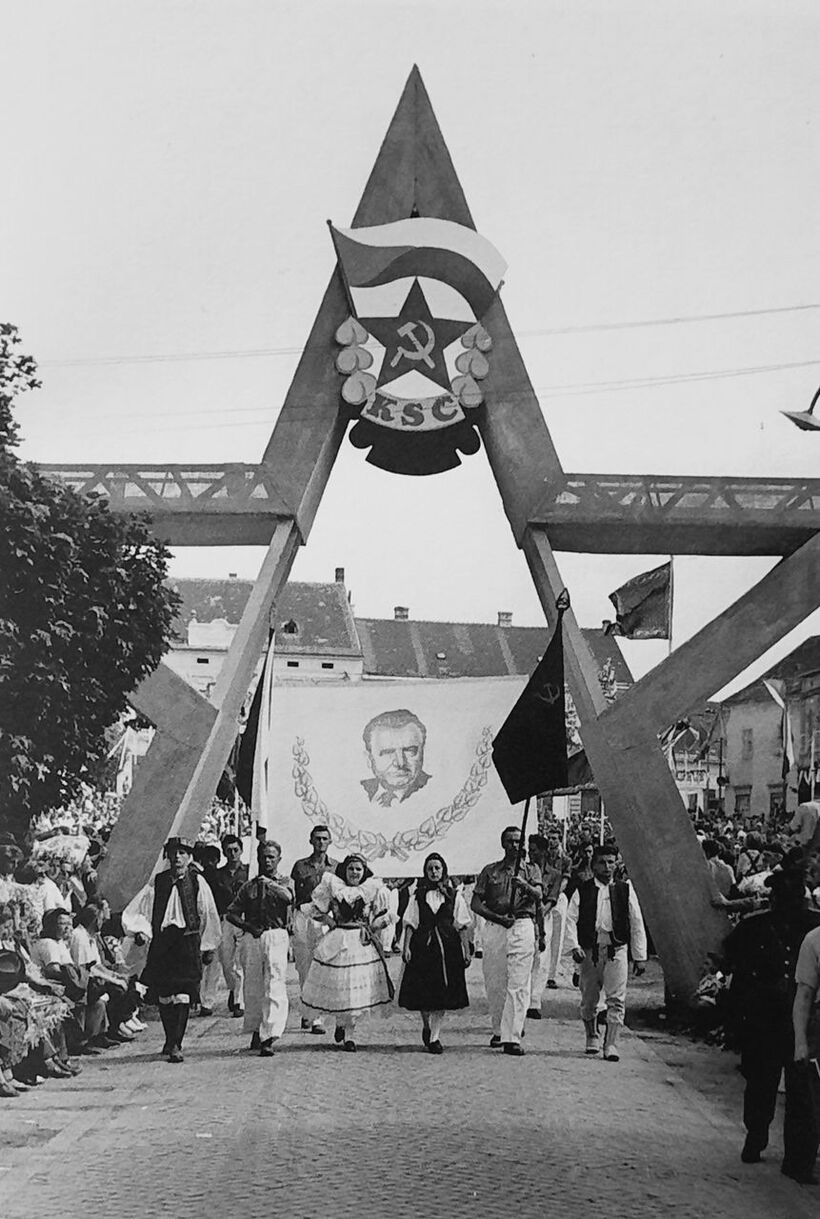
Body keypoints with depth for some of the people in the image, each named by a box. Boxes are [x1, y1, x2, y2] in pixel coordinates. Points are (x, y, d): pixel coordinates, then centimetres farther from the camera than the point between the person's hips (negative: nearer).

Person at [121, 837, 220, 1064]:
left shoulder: (197, 882, 3)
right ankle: (170, 1041, 24)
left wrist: (208, 947, 10)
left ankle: (175, 1045, -11)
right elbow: (134, 911, 14)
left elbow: (208, 915, 8)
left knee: (183, 994, -11)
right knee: (164, 996, 6)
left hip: (188, 942, -2)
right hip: (161, 941, 2)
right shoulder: (157, 882, 7)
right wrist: (140, 929, -2)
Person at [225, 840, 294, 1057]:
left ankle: (269, 1038, -18)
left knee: (274, 987, -13)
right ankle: (256, 1030, 21)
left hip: (276, 936, -3)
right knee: (252, 987, 5)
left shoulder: (285, 882, 11)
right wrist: (248, 926, -1)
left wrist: (270, 884, -13)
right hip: (252, 939, 3)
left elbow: (288, 897, -13)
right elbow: (231, 913, 13)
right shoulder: (249, 886, 16)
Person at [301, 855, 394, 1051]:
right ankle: (340, 1022, 29)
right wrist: (332, 923, -2)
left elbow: (383, 917, 9)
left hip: (362, 943, 0)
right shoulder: (332, 885, 0)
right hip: (337, 942, 0)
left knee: (357, 989, -1)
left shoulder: (374, 889, 2)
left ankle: (348, 1034, 8)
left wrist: (370, 928, -3)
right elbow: (317, 910, 7)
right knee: (336, 986, 3)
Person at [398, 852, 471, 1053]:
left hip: (447, 946, -1)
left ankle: (434, 1036, 3)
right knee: (422, 991, 3)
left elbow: (463, 926, 3)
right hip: (422, 945, 1)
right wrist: (406, 947, -4)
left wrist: (466, 951, -1)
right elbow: (410, 924, 5)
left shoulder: (454, 895, 3)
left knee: (442, 994, -3)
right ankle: (426, 1026, 29)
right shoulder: (418, 895, 6)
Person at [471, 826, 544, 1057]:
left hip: (522, 927, -1)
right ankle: (499, 1031, 21)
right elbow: (476, 903, 5)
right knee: (494, 984, 3)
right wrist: (498, 918, -9)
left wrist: (524, 885, -28)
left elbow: (539, 896, -7)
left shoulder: (531, 870, 12)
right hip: (494, 927, 1)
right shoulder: (489, 871, 13)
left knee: (518, 985, -10)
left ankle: (512, 1038, -13)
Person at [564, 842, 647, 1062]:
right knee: (588, 1000, 10)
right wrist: (574, 946, -15)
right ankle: (591, 1036, 33)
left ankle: (611, 1046, -5)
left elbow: (637, 923, 7)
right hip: (589, 950, 1)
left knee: (616, 1000, -10)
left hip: (617, 950, 0)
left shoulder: (625, 889, 6)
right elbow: (570, 919, -1)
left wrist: (640, 956, 4)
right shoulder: (582, 890, 4)